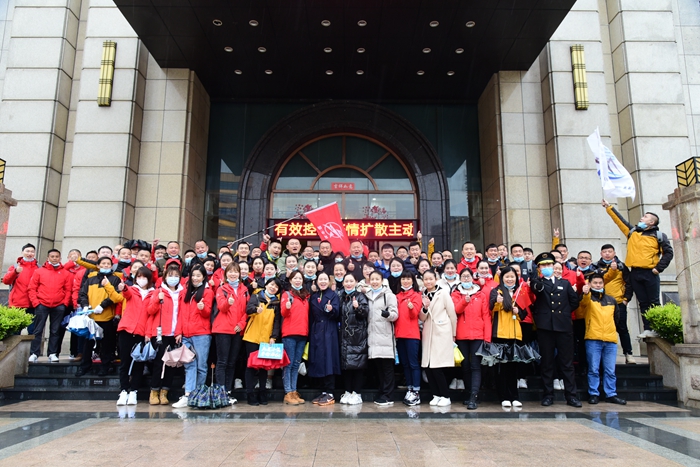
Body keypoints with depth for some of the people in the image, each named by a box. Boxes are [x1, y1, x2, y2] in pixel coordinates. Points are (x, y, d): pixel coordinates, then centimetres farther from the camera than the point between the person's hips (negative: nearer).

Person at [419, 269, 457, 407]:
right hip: (428, 334, 5)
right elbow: (422, 318, 8)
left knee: (437, 367, -10)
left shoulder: (443, 293, -2)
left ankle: (446, 397, 4)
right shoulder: (423, 296, 10)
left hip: (442, 333, -4)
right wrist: (425, 308, -12)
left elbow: (452, 314, 0)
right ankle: (436, 395, 15)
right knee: (427, 367, 0)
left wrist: (453, 334, 3)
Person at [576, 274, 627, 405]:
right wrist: (586, 294, -33)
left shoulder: (612, 300, 19)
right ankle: (593, 394, 6)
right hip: (593, 339, -3)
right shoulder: (588, 298, 6)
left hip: (610, 340, 4)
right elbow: (580, 312, -18)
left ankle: (611, 394, 14)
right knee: (594, 369, -1)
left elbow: (616, 318, 30)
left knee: (610, 370, 6)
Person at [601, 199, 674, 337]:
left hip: (650, 273, -4)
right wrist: (608, 207, 21)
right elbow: (619, 219, 19)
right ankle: (648, 330, 7)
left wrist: (659, 268, -8)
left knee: (654, 303, -2)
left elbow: (668, 253, 0)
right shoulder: (632, 231, 15)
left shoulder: (659, 236, 4)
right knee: (643, 303, 5)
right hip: (635, 274, 4)